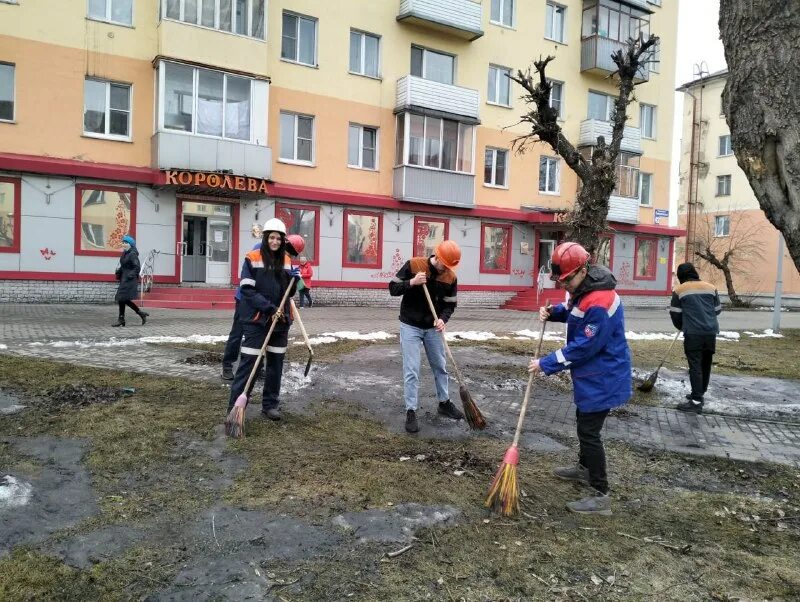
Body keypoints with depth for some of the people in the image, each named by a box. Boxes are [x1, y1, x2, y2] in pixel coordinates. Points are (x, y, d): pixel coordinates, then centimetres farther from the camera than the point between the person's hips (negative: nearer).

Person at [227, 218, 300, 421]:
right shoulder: (252, 259, -6)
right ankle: (235, 408, 0)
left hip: (280, 320, 5)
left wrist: (294, 279, -6)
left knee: (276, 364, 11)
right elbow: (247, 290, -12)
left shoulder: (286, 261, 9)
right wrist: (269, 308, -20)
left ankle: (270, 405, 24)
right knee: (248, 363, -6)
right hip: (256, 319, -5)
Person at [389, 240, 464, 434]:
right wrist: (412, 282, -28)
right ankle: (411, 411, 5)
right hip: (410, 326, -4)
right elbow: (393, 289, -11)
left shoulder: (450, 277, -7)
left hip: (433, 328, 4)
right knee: (411, 371, -5)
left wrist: (442, 319, -21)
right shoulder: (413, 265, -15)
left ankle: (444, 403, 34)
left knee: (440, 366, 16)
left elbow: (450, 304, -1)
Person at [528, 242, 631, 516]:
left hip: (602, 378, -10)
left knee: (589, 431, -5)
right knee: (584, 420, 25)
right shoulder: (583, 288, 0)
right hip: (591, 373, 10)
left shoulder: (599, 303, -31)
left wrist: (546, 364, -21)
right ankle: (584, 468, 46)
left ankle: (601, 496, 6)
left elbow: (583, 347, -28)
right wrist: (553, 312, -3)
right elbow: (572, 310, 19)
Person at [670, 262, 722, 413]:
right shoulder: (711, 287, 11)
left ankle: (697, 401, -7)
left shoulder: (679, 290, -1)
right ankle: (699, 394, 28)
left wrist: (682, 327, 21)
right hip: (711, 332, 5)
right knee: (706, 364, 15)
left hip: (693, 333, -5)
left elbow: (675, 314, 2)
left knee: (695, 366, -5)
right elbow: (717, 310, 17)